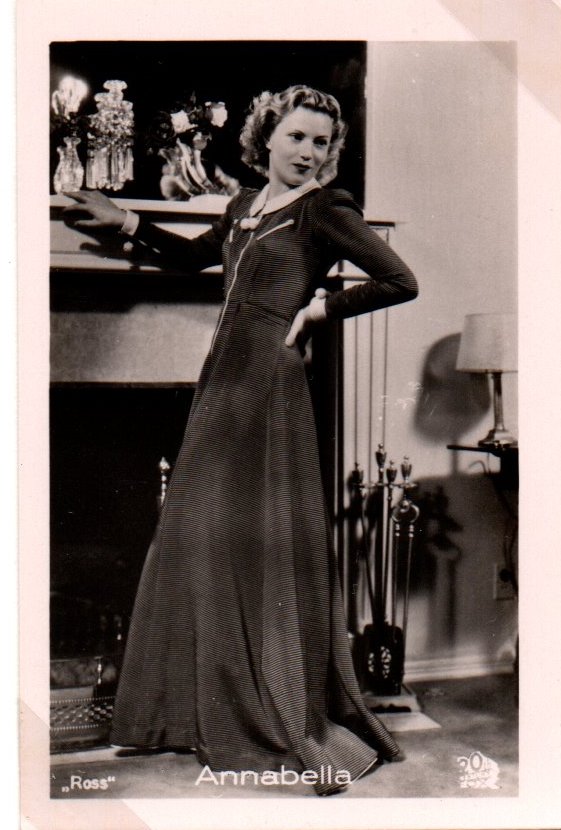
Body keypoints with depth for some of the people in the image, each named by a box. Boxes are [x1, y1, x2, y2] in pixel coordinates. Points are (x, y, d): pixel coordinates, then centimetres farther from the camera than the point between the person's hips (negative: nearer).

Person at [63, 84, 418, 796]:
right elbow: (193, 257, 31)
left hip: (269, 387, -8)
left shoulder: (322, 210, -3)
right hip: (223, 381, 8)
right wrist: (126, 222, 24)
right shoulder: (245, 205, 18)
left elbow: (400, 282, -9)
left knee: (267, 545, -6)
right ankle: (210, 710, 27)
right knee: (198, 536, 11)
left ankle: (293, 725, 7)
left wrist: (320, 306, -9)